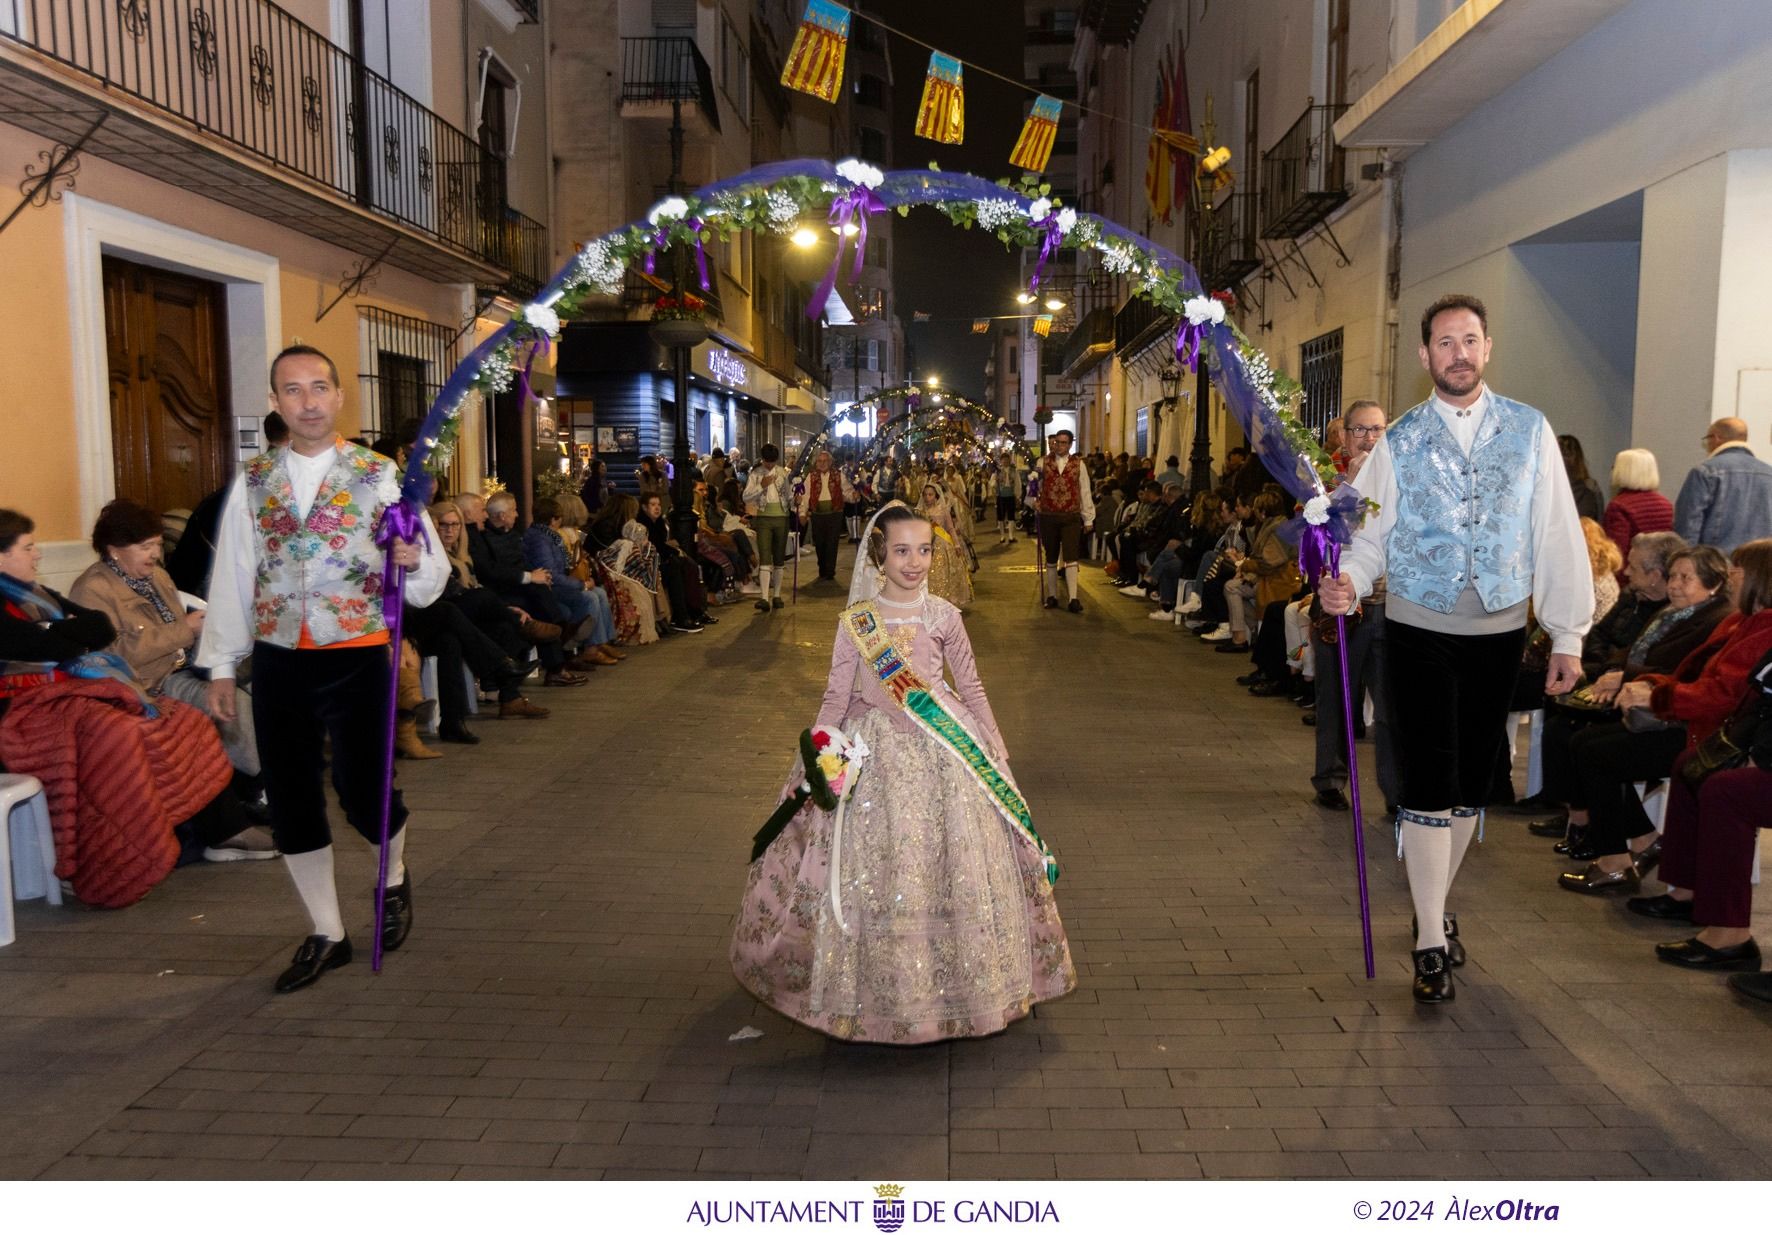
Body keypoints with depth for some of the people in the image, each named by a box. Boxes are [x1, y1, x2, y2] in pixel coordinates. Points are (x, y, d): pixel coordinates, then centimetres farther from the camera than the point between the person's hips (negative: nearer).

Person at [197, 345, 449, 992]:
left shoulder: (381, 476, -2)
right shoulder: (252, 482, 6)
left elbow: (432, 576, -2)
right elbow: (231, 578, 7)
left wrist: (413, 562, -25)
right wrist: (221, 664, 6)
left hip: (357, 658, -3)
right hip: (277, 661, 3)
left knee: (361, 790, -3)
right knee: (291, 801, 7)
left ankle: (395, 877, 32)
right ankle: (327, 934, 23)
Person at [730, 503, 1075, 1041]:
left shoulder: (943, 616, 0)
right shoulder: (856, 621, -3)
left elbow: (971, 689, 8)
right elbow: (836, 696, -2)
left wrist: (997, 754, 8)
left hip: (942, 750, 1)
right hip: (873, 751, -1)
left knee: (952, 871, 7)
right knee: (870, 872, 2)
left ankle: (950, 981, 26)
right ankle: (873, 986, 21)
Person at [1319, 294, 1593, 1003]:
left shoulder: (1530, 431, 2)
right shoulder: (1399, 441, 1)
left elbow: (1558, 535, 2)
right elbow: (1370, 535, -2)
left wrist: (1567, 636, 0)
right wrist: (1347, 585, -23)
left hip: (1500, 631, 2)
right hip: (1420, 632, -2)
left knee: (1472, 780, 12)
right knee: (1428, 784, -3)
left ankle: (1435, 903, 32)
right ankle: (1431, 944, 4)